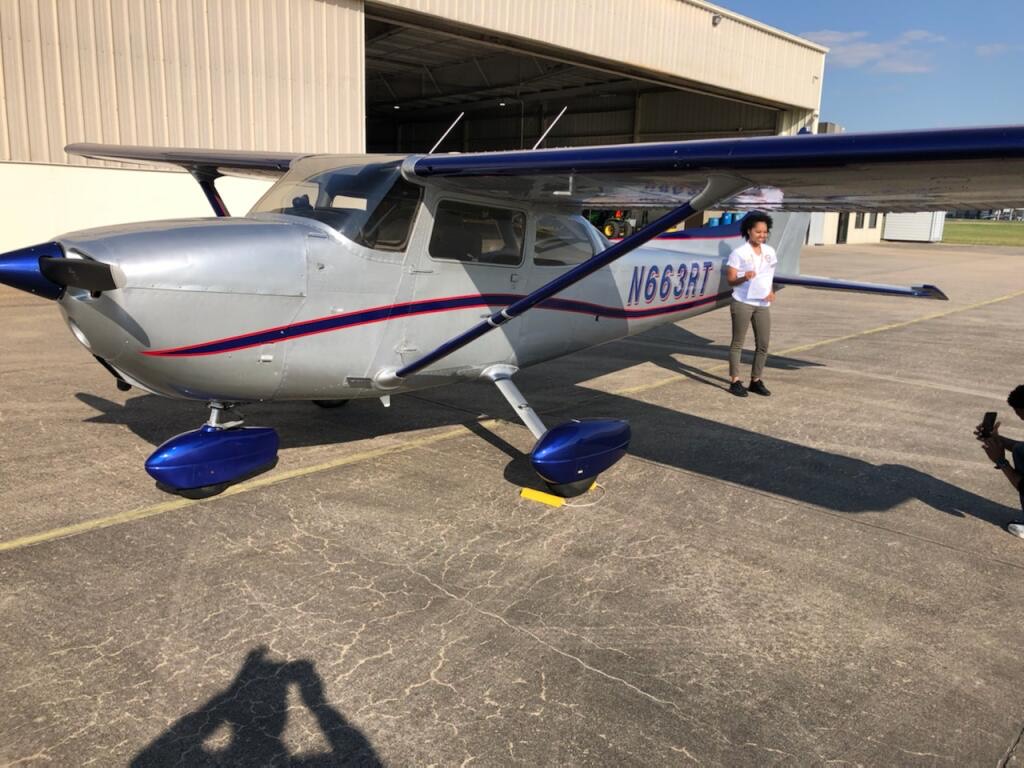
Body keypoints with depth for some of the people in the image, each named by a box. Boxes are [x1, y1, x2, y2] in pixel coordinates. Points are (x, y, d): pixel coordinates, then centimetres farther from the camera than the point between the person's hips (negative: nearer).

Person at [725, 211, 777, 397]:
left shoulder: (770, 251, 10)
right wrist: (744, 278, -26)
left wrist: (772, 292, 2)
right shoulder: (739, 253, -6)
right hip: (743, 303, -6)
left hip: (763, 304, 6)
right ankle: (735, 381, 4)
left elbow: (770, 275, 19)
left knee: (763, 344, 6)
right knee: (738, 342, 0)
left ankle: (756, 380, 16)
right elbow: (731, 280, -7)